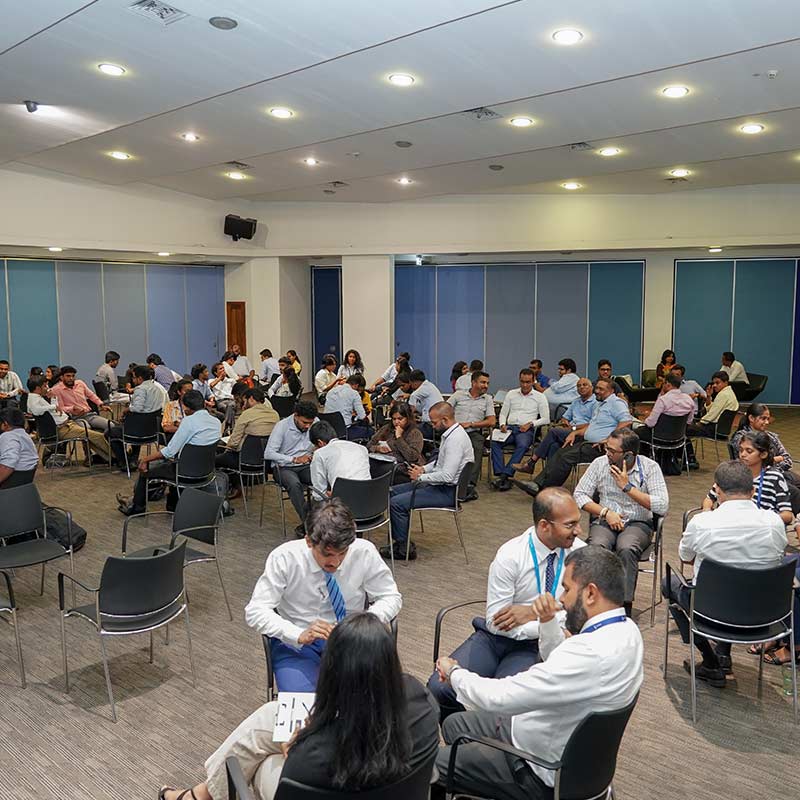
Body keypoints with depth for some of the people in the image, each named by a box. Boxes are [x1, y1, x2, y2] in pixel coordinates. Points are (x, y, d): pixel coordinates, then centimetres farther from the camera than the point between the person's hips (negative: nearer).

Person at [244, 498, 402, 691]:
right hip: (295, 642, -1)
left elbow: (391, 598, -3)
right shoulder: (284, 558, -17)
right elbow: (255, 611, -16)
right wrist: (299, 635, -32)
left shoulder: (364, 552, -14)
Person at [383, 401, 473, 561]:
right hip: (439, 484, 11)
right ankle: (399, 539, 14)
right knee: (392, 492, 11)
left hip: (447, 491, -11)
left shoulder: (455, 439, -24)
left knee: (397, 503, -17)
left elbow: (447, 476, -29)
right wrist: (424, 469, 5)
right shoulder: (450, 433, 8)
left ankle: (404, 548, -2)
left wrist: (420, 477, -16)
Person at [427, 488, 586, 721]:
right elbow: (495, 622, -15)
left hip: (535, 646, 0)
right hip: (495, 638, 0)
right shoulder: (510, 555, -15)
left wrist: (533, 612, -19)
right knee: (440, 687, -19)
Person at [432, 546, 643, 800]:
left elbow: (499, 698, -32)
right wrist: (548, 622, -7)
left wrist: (454, 672, -13)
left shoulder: (591, 654, -37)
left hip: (542, 771, -9)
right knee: (454, 724, 20)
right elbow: (561, 666, 11)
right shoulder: (625, 628, -6)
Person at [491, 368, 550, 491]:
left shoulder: (539, 397, 10)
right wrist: (502, 424, -3)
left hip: (526, 430, -3)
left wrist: (530, 424, -9)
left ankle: (506, 475, -38)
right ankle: (500, 475, -34)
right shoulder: (511, 394, 19)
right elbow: (503, 413, 19)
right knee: (495, 442, -29)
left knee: (522, 445, -37)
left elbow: (546, 419, 6)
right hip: (509, 427, 3)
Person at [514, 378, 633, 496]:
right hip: (587, 442, 9)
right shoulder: (600, 404, 25)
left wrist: (608, 440, -22)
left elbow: (627, 422, -21)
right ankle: (538, 483, -20)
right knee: (559, 453, -9)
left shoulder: (616, 403, -6)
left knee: (567, 457, -22)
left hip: (599, 447, -9)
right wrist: (574, 433, 11)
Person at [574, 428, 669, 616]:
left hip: (637, 523, -1)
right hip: (604, 521, 2)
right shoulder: (600, 463, 3)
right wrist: (606, 512, -11)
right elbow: (580, 494, 3)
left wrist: (627, 487, -14)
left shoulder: (650, 467, -3)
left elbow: (662, 507, -12)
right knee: (597, 548, -33)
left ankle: (624, 607, -27)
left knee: (627, 549, -36)